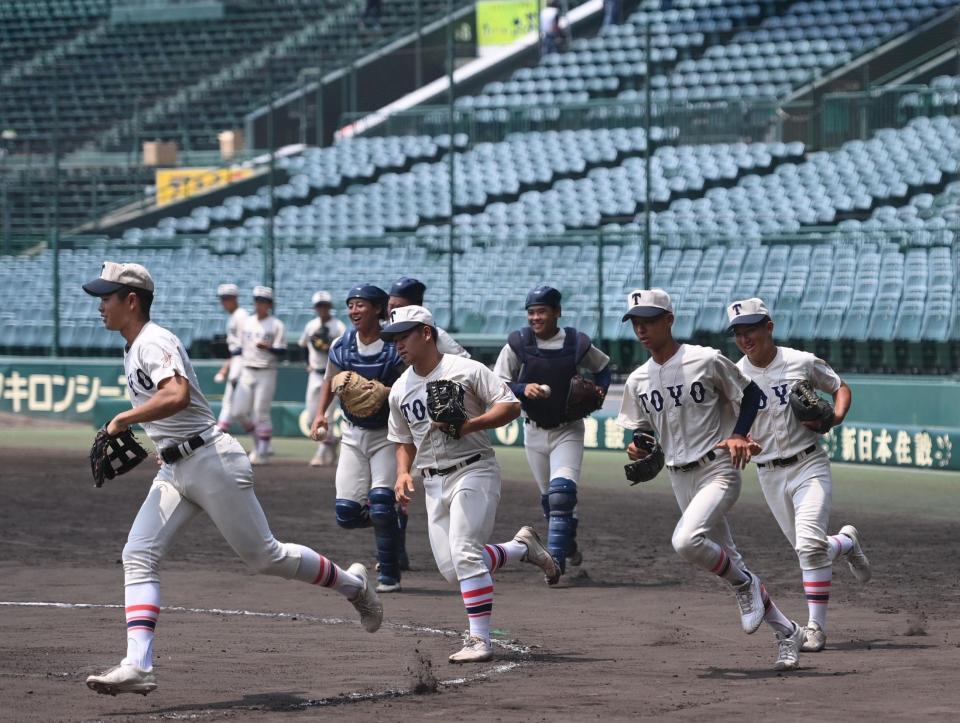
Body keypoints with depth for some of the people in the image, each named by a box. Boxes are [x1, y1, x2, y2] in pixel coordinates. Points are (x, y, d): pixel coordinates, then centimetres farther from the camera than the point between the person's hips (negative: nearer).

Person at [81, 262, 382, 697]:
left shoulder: (155, 342, -16)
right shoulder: (132, 350, 15)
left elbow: (177, 396, -34)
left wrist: (123, 420, -28)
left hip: (211, 462, -10)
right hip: (173, 472, 10)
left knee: (263, 555, 1)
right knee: (138, 556, -8)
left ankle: (352, 585, 24)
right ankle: (138, 666, -18)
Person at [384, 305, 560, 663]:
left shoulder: (466, 370, -7)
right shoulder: (400, 390, 10)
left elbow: (511, 406, -11)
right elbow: (404, 441, 21)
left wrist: (469, 425, -23)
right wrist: (403, 472, 2)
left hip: (474, 472, -7)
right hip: (434, 483, 7)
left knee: (464, 553, -20)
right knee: (450, 567, -1)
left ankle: (480, 640, -17)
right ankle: (522, 547, 21)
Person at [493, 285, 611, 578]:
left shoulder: (576, 343, -9)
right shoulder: (518, 343, -9)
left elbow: (602, 367, 11)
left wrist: (599, 392, -8)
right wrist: (523, 389, -27)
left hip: (568, 430, -2)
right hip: (534, 431, 2)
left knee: (562, 491, -20)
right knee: (549, 497, 15)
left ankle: (556, 559, -21)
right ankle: (568, 546, 38)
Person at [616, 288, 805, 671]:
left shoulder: (707, 361, -9)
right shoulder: (638, 380, 7)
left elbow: (751, 393, 0)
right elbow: (643, 430, 16)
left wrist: (739, 435, -15)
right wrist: (638, 448, -7)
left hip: (718, 470, -7)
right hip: (679, 479, 7)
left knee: (686, 541, -30)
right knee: (726, 561, 9)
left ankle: (744, 584, -3)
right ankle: (786, 631, 24)